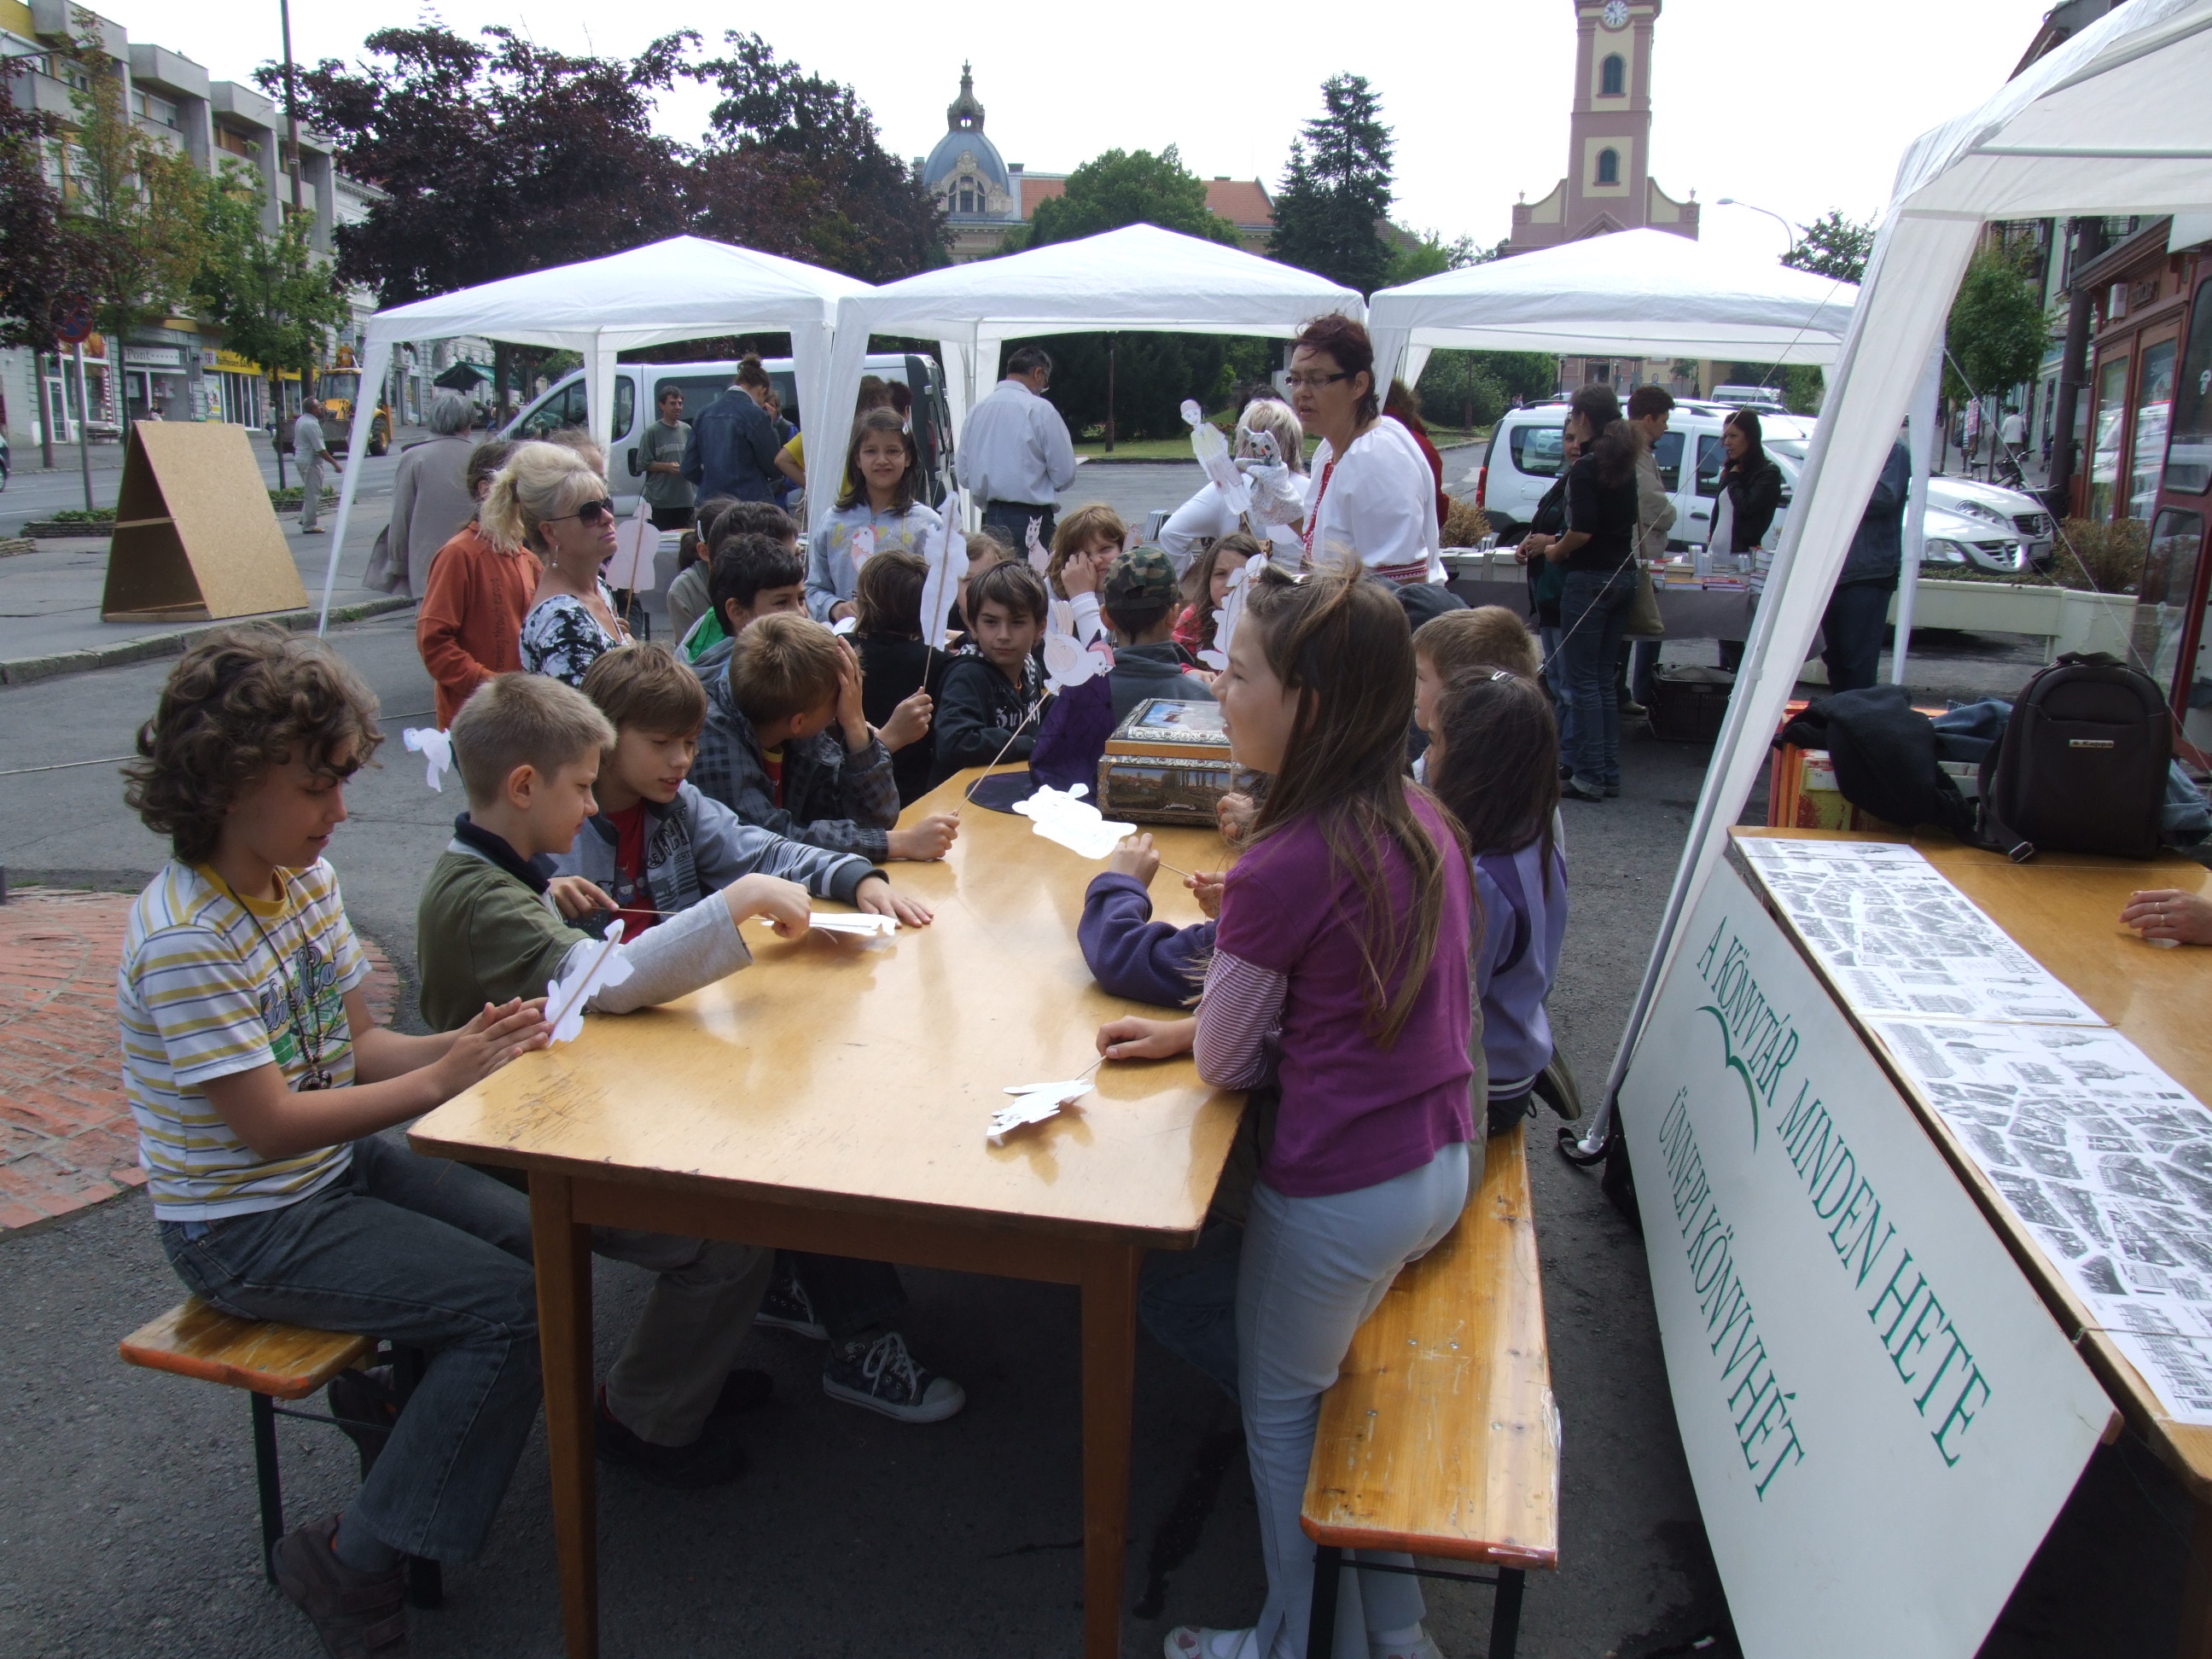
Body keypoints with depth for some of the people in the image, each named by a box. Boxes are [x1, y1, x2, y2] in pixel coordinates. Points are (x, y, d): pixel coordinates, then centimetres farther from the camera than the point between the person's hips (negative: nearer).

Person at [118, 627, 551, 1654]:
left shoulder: (304, 876, 0)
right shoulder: (185, 941, -25)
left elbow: (354, 1045, 2)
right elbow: (270, 1124, -24)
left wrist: (464, 1041, -16)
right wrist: (440, 1080, -25)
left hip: (338, 1167, 8)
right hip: (243, 1228, -8)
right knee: (511, 1304, -17)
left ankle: (394, 1387, 22)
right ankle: (353, 1563, -2)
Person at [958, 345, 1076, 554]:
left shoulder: (976, 410, 7)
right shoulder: (1040, 409, -8)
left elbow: (964, 477, 11)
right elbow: (1065, 475, -7)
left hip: (989, 520, 6)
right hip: (1031, 519, -6)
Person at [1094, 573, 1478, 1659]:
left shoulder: (1281, 868, -26)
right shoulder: (1423, 819, -2)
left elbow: (1227, 1063, -13)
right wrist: (1202, 1026, 11)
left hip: (1342, 1194, -8)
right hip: (1446, 1163, 8)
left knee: (1280, 1411, 18)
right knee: (1349, 1388, 28)